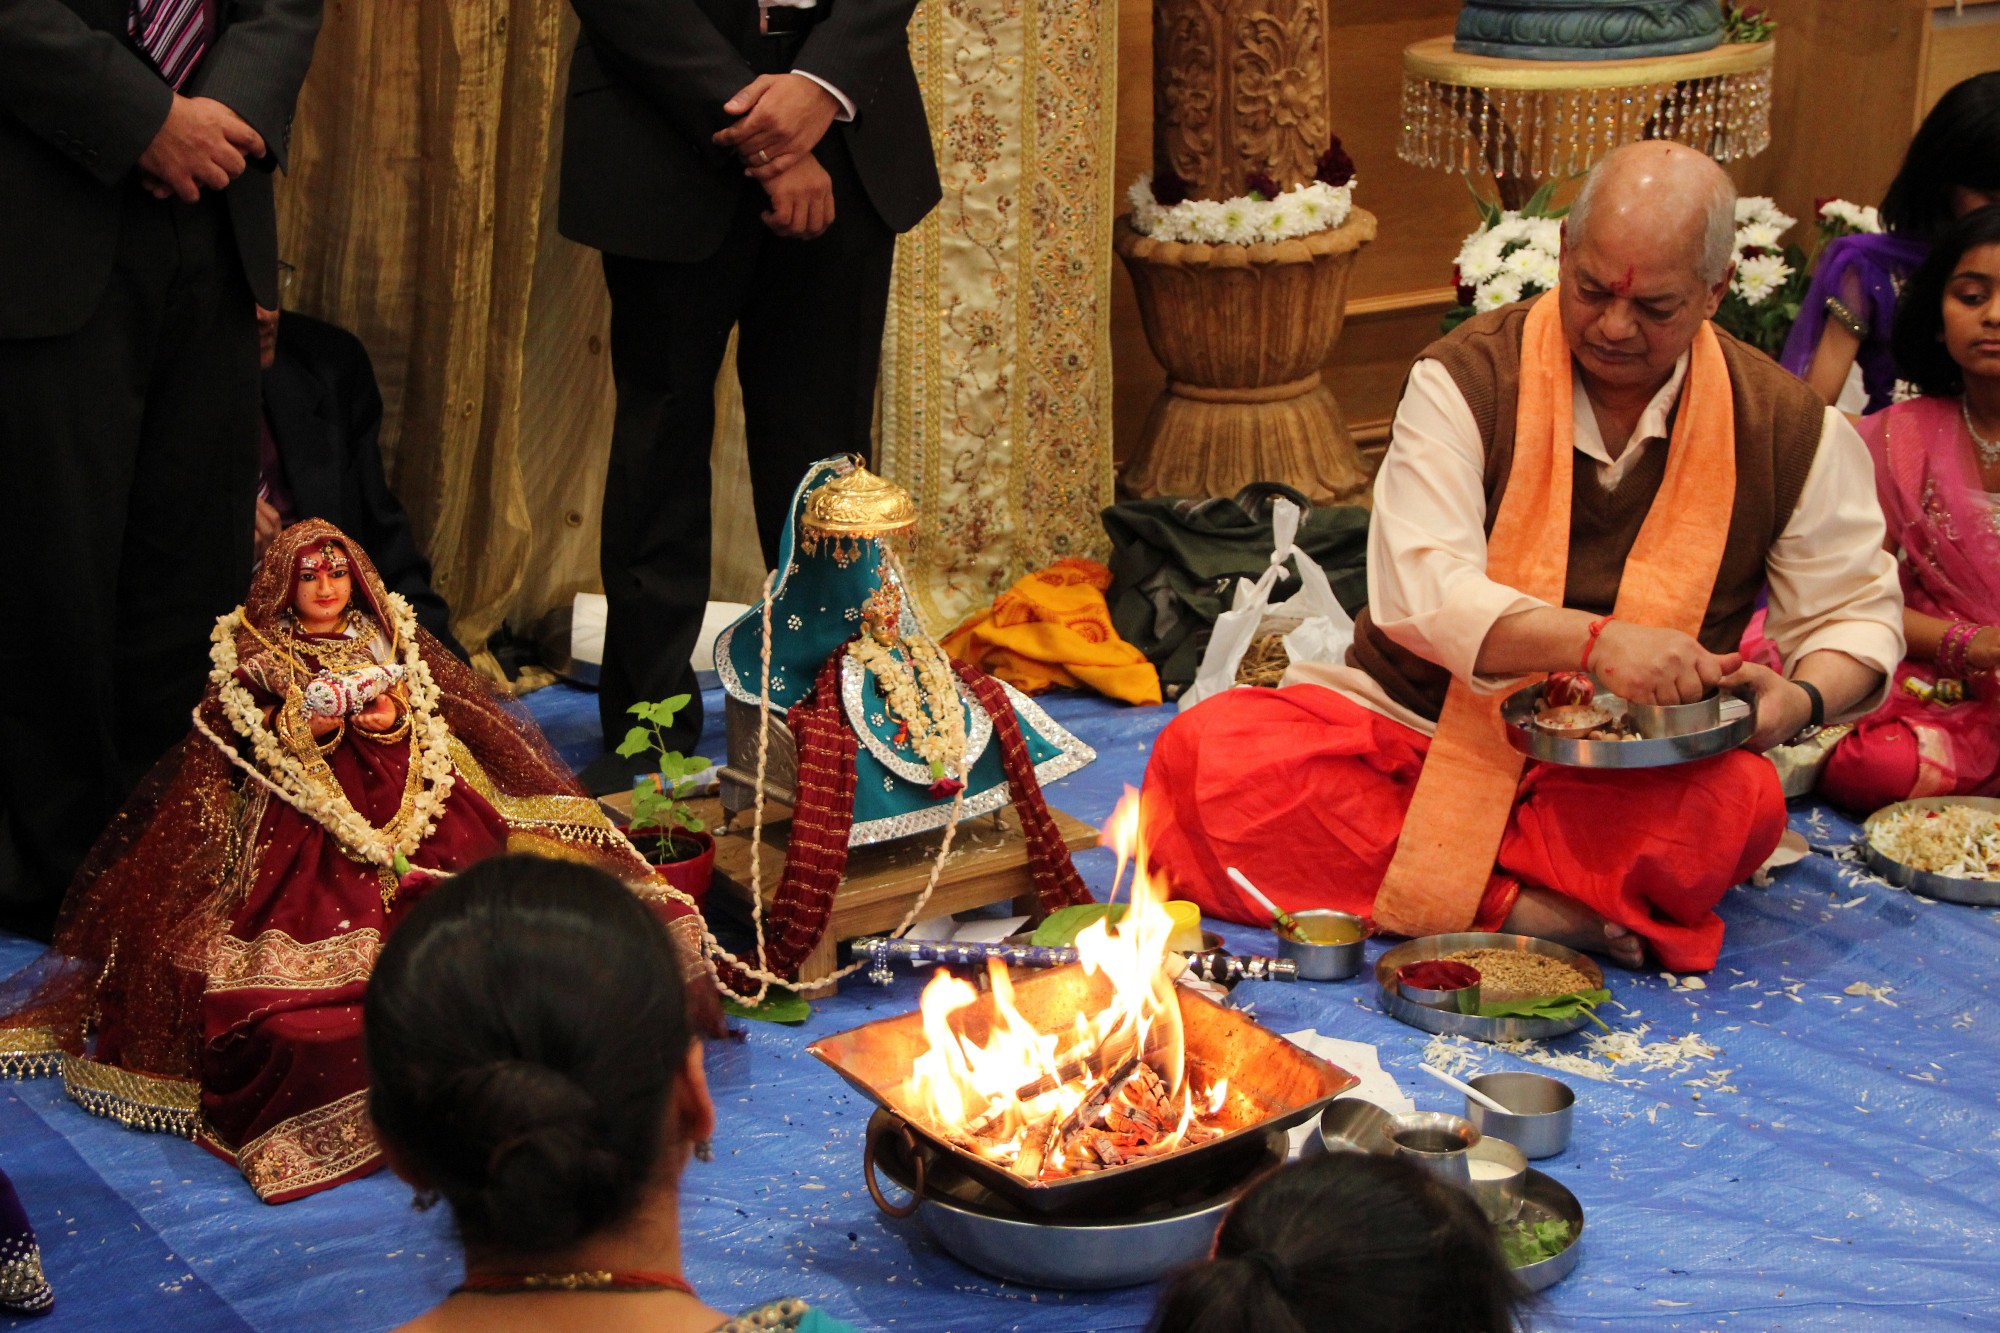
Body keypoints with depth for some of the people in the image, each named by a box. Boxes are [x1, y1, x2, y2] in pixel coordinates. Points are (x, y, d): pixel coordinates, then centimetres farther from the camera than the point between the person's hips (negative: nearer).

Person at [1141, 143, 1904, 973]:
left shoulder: (1789, 430, 2)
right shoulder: (1465, 381, -6)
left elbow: (1856, 614, 11)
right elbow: (1417, 593, -18)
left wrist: (1801, 699, -14)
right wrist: (1594, 641, -33)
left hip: (1617, 784, 1)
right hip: (1415, 729, 0)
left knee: (1740, 802, -35)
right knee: (1211, 756, -29)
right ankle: (1519, 910, -29)